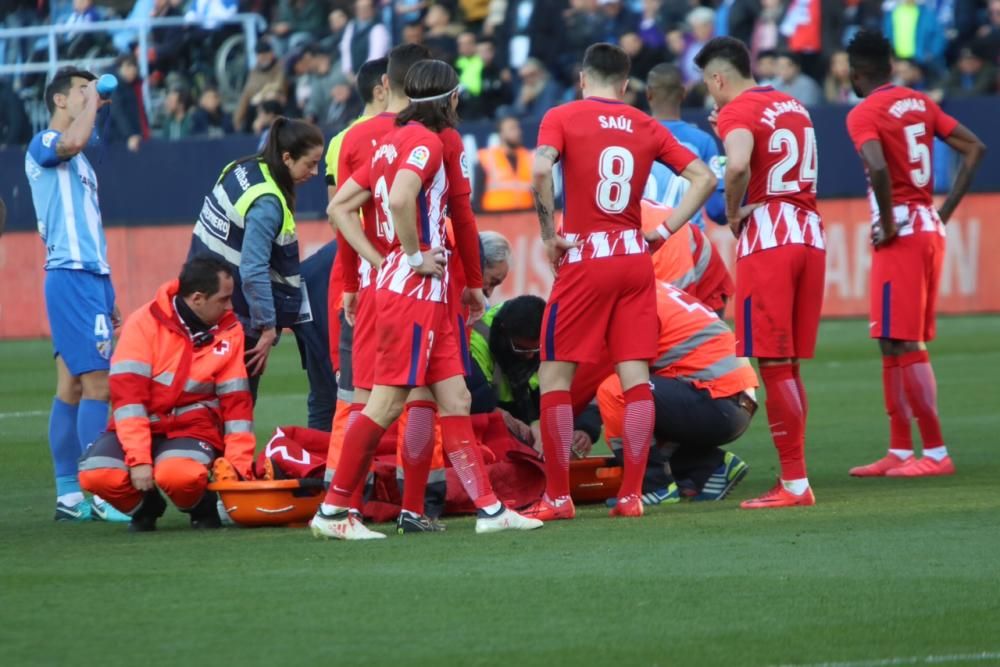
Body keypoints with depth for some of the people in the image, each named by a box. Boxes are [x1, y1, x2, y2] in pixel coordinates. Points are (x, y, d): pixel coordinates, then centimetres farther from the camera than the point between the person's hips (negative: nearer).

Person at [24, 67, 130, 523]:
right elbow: (71, 141, -30)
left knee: (72, 386, 8)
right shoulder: (43, 144, -5)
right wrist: (93, 100, -13)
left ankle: (69, 495, 9)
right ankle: (101, 495, -14)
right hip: (71, 276, -9)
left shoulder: (78, 162, 22)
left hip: (90, 276, 9)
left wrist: (106, 294, 20)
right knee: (96, 382, -13)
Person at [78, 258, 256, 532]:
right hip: (141, 427, 0)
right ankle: (145, 506, 5)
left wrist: (238, 466, -4)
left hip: (192, 427, 0)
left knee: (177, 475, -36)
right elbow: (127, 393, -16)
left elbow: (236, 401, 2)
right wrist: (138, 459, -24)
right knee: (96, 474, -28)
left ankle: (202, 507, 1)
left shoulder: (229, 331, -1)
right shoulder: (145, 323, -11)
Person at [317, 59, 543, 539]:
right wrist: (414, 255, -16)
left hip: (428, 297, 10)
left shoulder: (393, 143, 16)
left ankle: (489, 508, 7)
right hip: (413, 291, -10)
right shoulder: (425, 141, -10)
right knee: (387, 402, -7)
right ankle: (333, 511, -4)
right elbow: (401, 199, -30)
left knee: (455, 400, 8)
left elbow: (339, 206, 16)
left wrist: (379, 259, 11)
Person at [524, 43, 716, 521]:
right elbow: (703, 177, 5)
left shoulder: (562, 118, -1)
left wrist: (549, 235, -9)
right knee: (635, 376, 5)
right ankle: (631, 494, 3)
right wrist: (664, 232, 7)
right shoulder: (646, 127, 9)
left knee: (554, 375, 4)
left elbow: (540, 170, -19)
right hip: (635, 258, 4)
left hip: (584, 261, -4)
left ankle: (557, 497, 3)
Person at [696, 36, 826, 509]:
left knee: (773, 364, -7)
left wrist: (732, 212, -10)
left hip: (767, 238, -8)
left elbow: (738, 165, -25)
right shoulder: (793, 107, 19)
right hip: (810, 234, 8)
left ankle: (795, 483, -11)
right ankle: (793, 477, 11)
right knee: (788, 367, 12)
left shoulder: (737, 111, -6)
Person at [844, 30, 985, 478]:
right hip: (930, 228, 8)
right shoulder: (920, 104, 12)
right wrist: (946, 211, 10)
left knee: (904, 344, -6)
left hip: (900, 234, -8)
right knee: (893, 343, 15)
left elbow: (879, 169, -28)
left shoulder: (863, 114, -10)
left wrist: (887, 223, -16)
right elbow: (974, 148, 12)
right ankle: (900, 451, 18)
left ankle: (936, 453, -8)